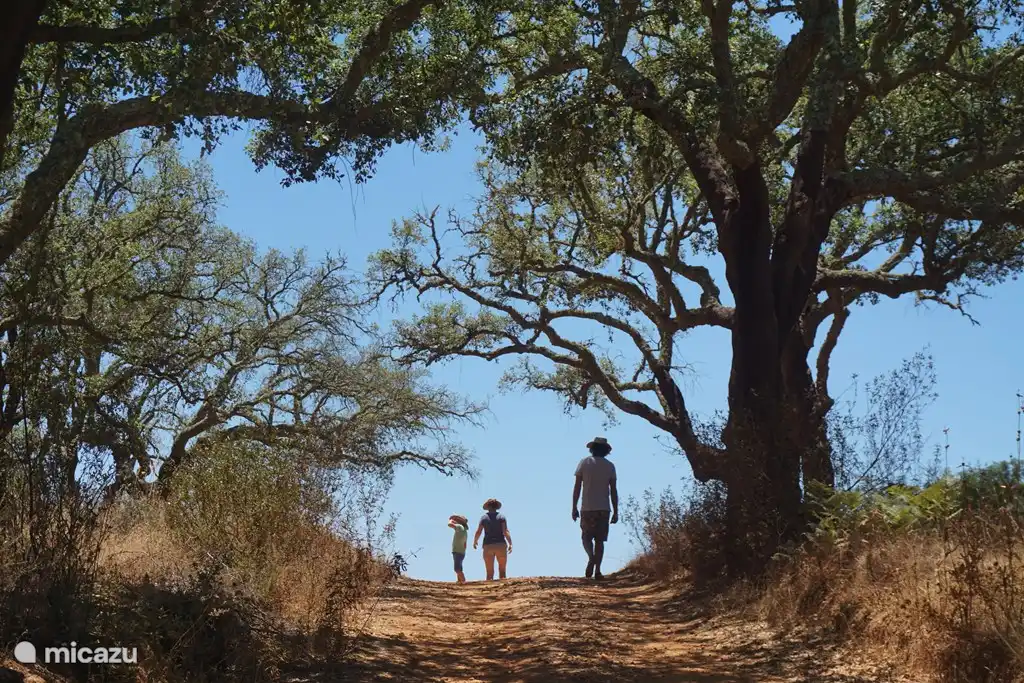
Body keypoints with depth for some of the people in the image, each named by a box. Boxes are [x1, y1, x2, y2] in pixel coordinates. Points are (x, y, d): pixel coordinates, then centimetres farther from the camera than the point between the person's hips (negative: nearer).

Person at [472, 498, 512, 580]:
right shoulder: (501, 516, 2)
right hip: (500, 545, -1)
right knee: (502, 570, 7)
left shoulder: (484, 517, 5)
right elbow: (505, 531, -11)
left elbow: (478, 532, -1)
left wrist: (474, 542, 16)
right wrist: (510, 544, -9)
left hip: (488, 546, 1)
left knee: (489, 572, 3)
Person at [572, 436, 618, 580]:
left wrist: (574, 508, 4)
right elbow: (613, 491, 2)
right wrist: (615, 512, 7)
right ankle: (597, 570, 0)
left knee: (587, 537, 9)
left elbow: (577, 487, -1)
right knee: (599, 540, 6)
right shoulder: (610, 466, 4)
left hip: (587, 508, -1)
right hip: (604, 509, 1)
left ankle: (591, 557, -20)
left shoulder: (584, 463, 1)